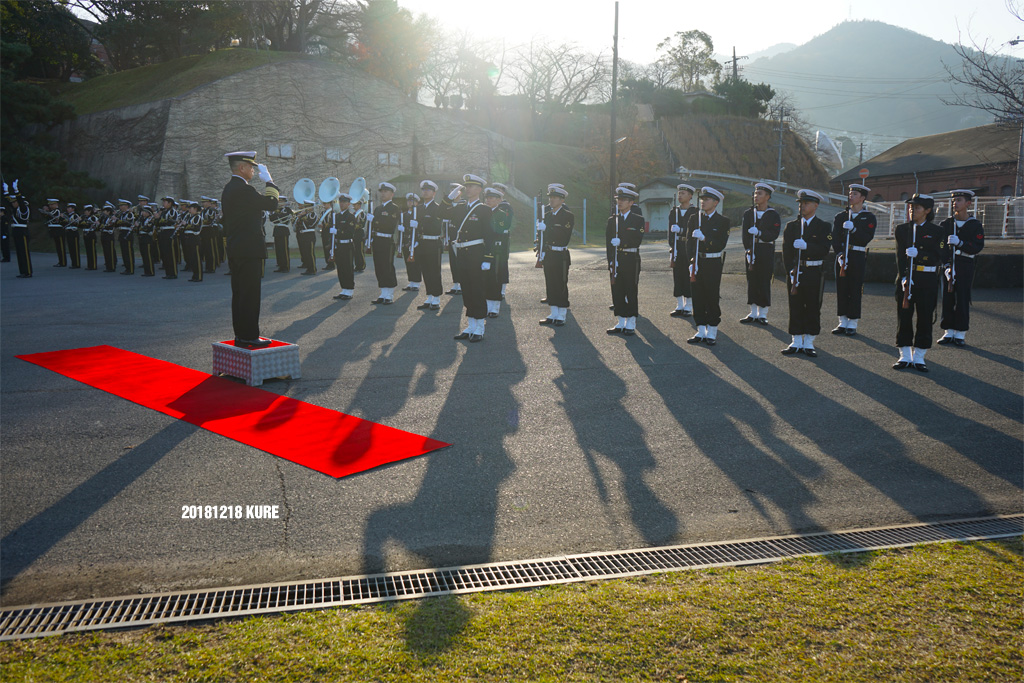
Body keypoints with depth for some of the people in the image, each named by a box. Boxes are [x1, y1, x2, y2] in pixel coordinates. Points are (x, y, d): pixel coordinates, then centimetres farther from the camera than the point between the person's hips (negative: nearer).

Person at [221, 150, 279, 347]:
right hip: (249, 250, -10)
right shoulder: (243, 190, -16)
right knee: (250, 294, -6)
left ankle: (240, 334, 18)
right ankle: (249, 336, -3)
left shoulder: (229, 189, 15)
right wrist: (269, 180, -2)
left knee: (239, 293, 13)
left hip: (235, 250, 10)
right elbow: (272, 203, -13)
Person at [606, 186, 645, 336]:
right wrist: (611, 261, -7)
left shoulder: (638, 219, 0)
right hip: (616, 261, 3)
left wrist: (620, 242, -18)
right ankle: (620, 323, 15)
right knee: (617, 292, 6)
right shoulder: (612, 220, 9)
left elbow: (637, 240, -11)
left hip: (631, 261, -3)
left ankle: (631, 325, 7)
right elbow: (608, 243, 3)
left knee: (631, 293, 0)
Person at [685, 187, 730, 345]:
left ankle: (712, 333, 10)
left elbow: (720, 245, -10)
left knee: (712, 298, 0)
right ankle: (701, 331, 16)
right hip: (696, 262, 3)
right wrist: (692, 262, -7)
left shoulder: (722, 221, -1)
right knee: (698, 298, 6)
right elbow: (689, 242, 3)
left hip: (713, 265, -3)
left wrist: (704, 238, -21)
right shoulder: (694, 218, 8)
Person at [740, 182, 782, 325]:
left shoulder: (774, 215, 0)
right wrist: (748, 251, -10)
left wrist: (758, 233, -22)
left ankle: (762, 314, 7)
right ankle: (753, 313, 13)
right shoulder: (748, 213, 7)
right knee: (752, 282, 5)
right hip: (751, 251, 3)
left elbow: (774, 235, -10)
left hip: (766, 253, -3)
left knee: (764, 283, -1)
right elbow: (745, 234, 0)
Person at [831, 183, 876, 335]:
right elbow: (835, 237, 1)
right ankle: (843, 323, 13)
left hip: (858, 257, -3)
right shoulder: (841, 216, 11)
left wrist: (854, 230, -20)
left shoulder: (869, 218, 4)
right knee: (841, 289, 4)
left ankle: (852, 324, 4)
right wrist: (840, 254, -12)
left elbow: (867, 239, -8)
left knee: (855, 291, -3)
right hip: (842, 256, 3)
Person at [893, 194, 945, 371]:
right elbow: (900, 255, -3)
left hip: (928, 281, -1)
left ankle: (919, 357, 12)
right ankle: (905, 356, 13)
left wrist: (918, 254, -23)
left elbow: (939, 257, -7)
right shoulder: (902, 229, 5)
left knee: (925, 318, 2)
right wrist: (904, 278, -15)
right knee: (904, 316, 2)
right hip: (906, 278, 1)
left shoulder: (937, 232, 2)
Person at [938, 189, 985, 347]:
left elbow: (978, 247, -6)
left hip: (965, 265, -2)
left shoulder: (975, 225, 3)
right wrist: (946, 266, -10)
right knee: (947, 299, 2)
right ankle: (949, 332, 11)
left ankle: (960, 334, 5)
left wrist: (960, 243, -22)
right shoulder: (945, 224, 8)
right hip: (948, 264, 2)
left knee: (962, 300, -3)